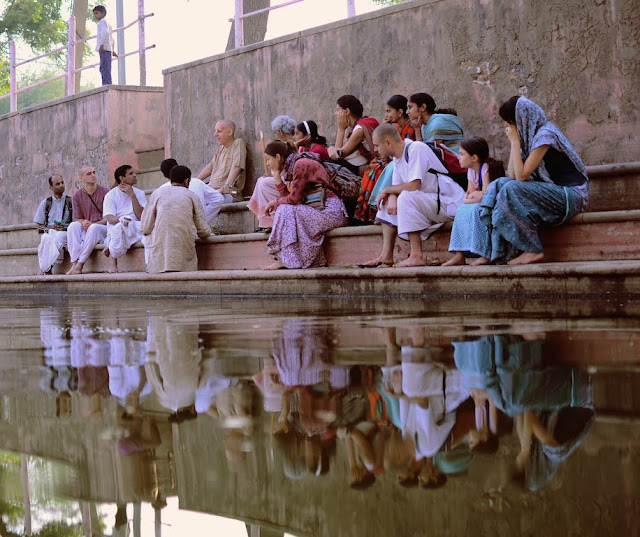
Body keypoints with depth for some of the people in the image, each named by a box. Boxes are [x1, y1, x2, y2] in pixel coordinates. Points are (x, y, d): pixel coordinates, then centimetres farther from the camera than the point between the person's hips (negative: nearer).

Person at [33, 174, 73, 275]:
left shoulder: (70, 202, 11)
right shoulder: (45, 203, 16)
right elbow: (39, 226, 16)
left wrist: (65, 228, -11)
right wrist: (50, 227, -5)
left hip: (65, 232, -2)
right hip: (49, 231, 2)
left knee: (58, 237, -38)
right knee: (46, 239, -36)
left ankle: (45, 269, -36)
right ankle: (47, 269, -39)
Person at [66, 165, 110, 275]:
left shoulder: (105, 192, -1)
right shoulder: (77, 196, 8)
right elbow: (78, 219, 9)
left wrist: (93, 224, -18)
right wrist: (84, 222, -16)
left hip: (103, 229, -3)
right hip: (86, 230, 3)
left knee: (94, 228, -36)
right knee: (73, 225, -27)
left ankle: (79, 265, -36)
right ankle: (74, 263, -38)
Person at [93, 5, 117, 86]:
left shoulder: (102, 22, -1)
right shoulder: (108, 24, 28)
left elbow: (105, 32, -19)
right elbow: (112, 39, 30)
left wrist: (102, 44, -26)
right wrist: (113, 50, 30)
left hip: (104, 48, -10)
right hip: (108, 49, 10)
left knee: (104, 68, -17)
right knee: (105, 69, 9)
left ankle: (106, 84, -26)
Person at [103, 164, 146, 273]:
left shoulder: (139, 193, 11)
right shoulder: (111, 195, 3)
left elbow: (141, 216, -4)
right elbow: (110, 218, -11)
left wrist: (132, 195, -8)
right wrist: (120, 219, -34)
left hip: (135, 228, 3)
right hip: (116, 226, -3)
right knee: (120, 227, -40)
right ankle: (113, 265, -23)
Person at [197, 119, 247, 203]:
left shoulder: (238, 143, -3)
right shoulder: (222, 148, 23)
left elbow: (236, 168, -16)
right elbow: (210, 167, 30)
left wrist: (224, 188, -27)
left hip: (230, 194, -8)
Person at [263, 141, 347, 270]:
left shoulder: (301, 164, -12)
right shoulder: (291, 168, 18)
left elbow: (293, 199, -13)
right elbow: (289, 198, 10)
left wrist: (275, 202, 4)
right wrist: (277, 178, 9)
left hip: (330, 210, -10)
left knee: (286, 210, -16)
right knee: (285, 209, 4)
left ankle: (285, 260, -13)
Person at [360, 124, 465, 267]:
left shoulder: (416, 149, -18)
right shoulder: (398, 157, 11)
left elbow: (413, 186, -26)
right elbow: (397, 187, 8)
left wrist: (387, 190, -11)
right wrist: (391, 199, -16)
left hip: (450, 204, -10)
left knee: (406, 197, -30)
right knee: (388, 200, 9)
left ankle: (416, 256, -30)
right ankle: (386, 256, 2)